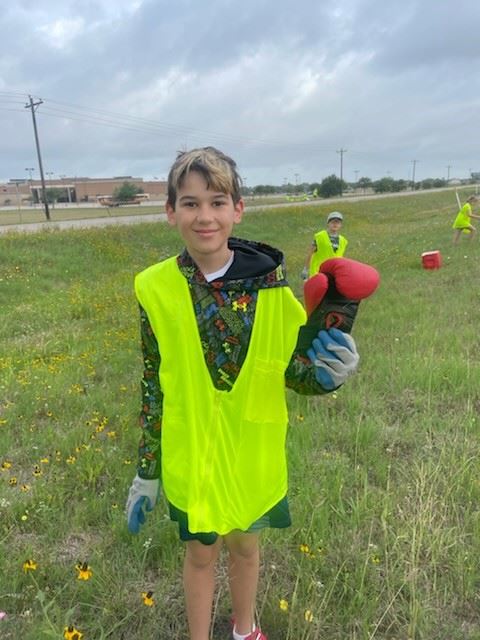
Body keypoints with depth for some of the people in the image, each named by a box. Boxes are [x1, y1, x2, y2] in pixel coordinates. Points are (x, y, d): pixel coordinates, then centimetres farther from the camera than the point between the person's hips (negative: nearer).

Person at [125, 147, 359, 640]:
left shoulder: (267, 279, -13)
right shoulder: (156, 288, -12)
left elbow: (290, 369, -5)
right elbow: (153, 384, -3)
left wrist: (324, 372, -28)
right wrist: (147, 469, 3)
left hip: (252, 454, 1)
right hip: (190, 456, 0)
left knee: (244, 543, 24)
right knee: (200, 550, 21)